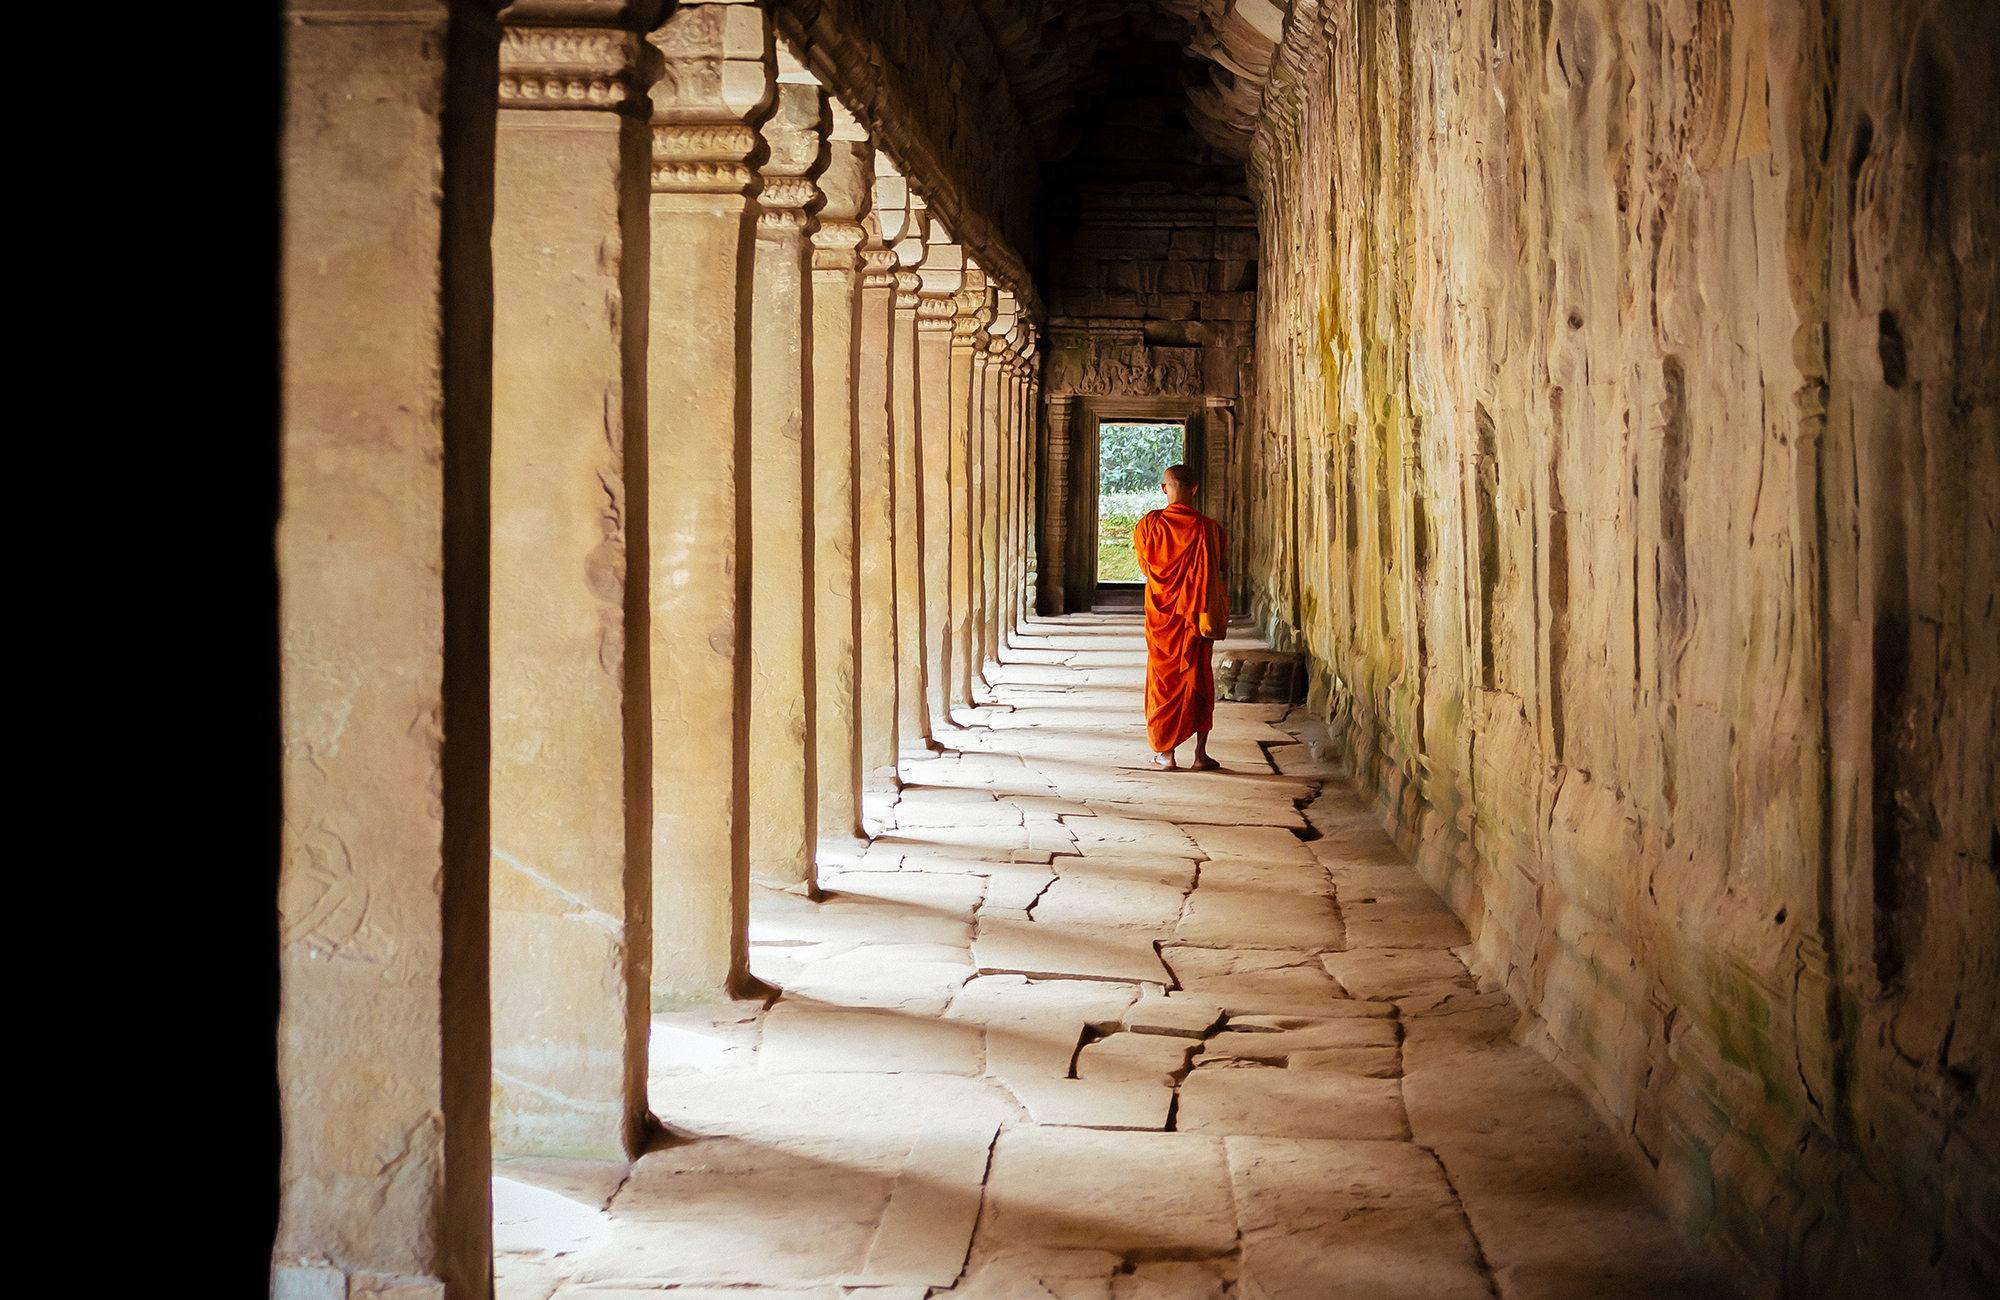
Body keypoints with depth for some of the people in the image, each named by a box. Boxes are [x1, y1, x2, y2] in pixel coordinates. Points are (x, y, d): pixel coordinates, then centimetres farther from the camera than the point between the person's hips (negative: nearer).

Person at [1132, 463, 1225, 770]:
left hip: (1161, 615, 0)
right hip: (1197, 615, 0)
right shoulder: (1209, 528, -9)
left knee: (1163, 679, 9)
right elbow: (1217, 570, 4)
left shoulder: (1148, 525, -8)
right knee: (1199, 680, 9)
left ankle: (1166, 753, 10)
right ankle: (1201, 753, 7)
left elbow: (1144, 567, 6)